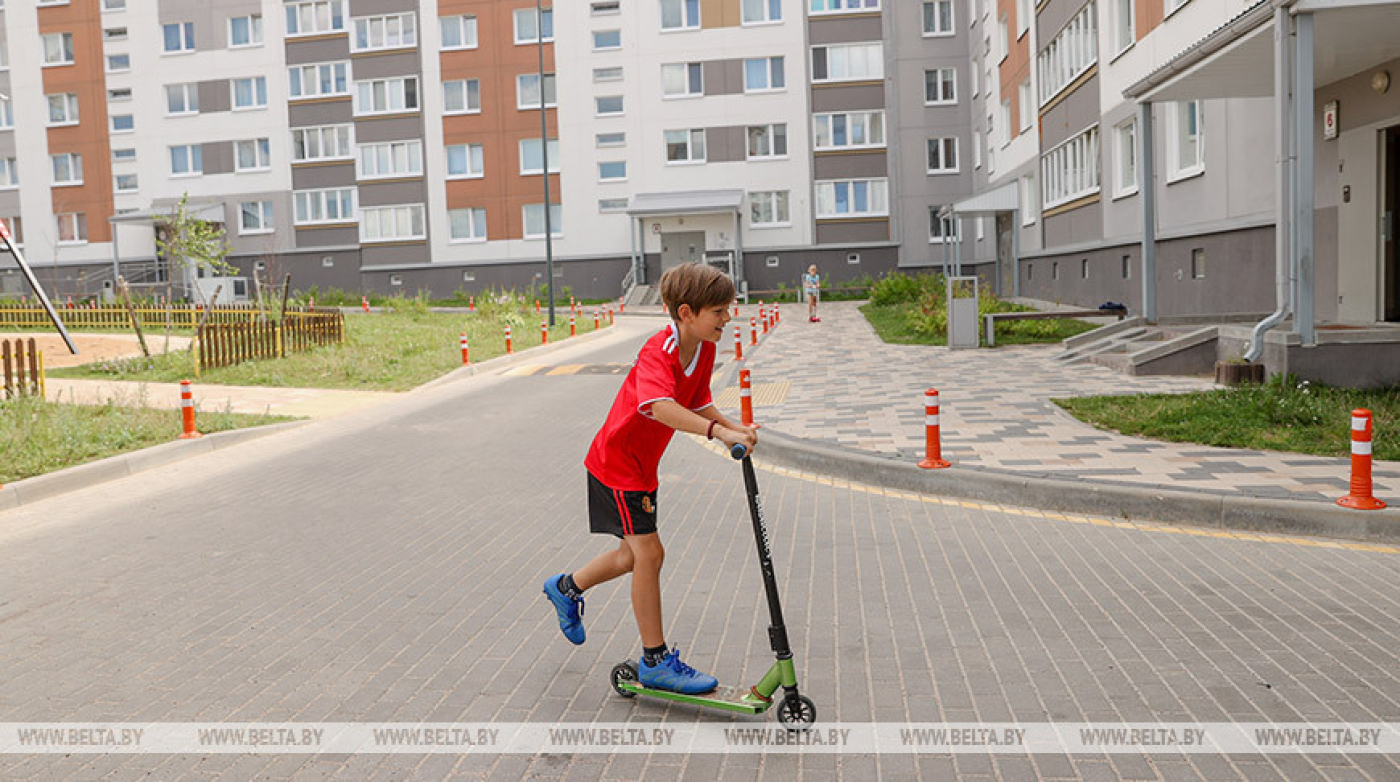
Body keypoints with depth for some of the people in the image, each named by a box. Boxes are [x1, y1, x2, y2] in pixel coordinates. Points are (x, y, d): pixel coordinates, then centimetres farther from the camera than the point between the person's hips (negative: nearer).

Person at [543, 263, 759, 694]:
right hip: (616, 461, -9)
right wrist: (719, 432, -56)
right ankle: (655, 660, 6)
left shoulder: (704, 350, -2)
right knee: (649, 552, -7)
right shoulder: (657, 352, -29)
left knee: (635, 554, 20)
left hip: (643, 465, 9)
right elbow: (661, 407, -47)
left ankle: (567, 587, 46)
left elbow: (699, 403, 10)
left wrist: (733, 427, -7)